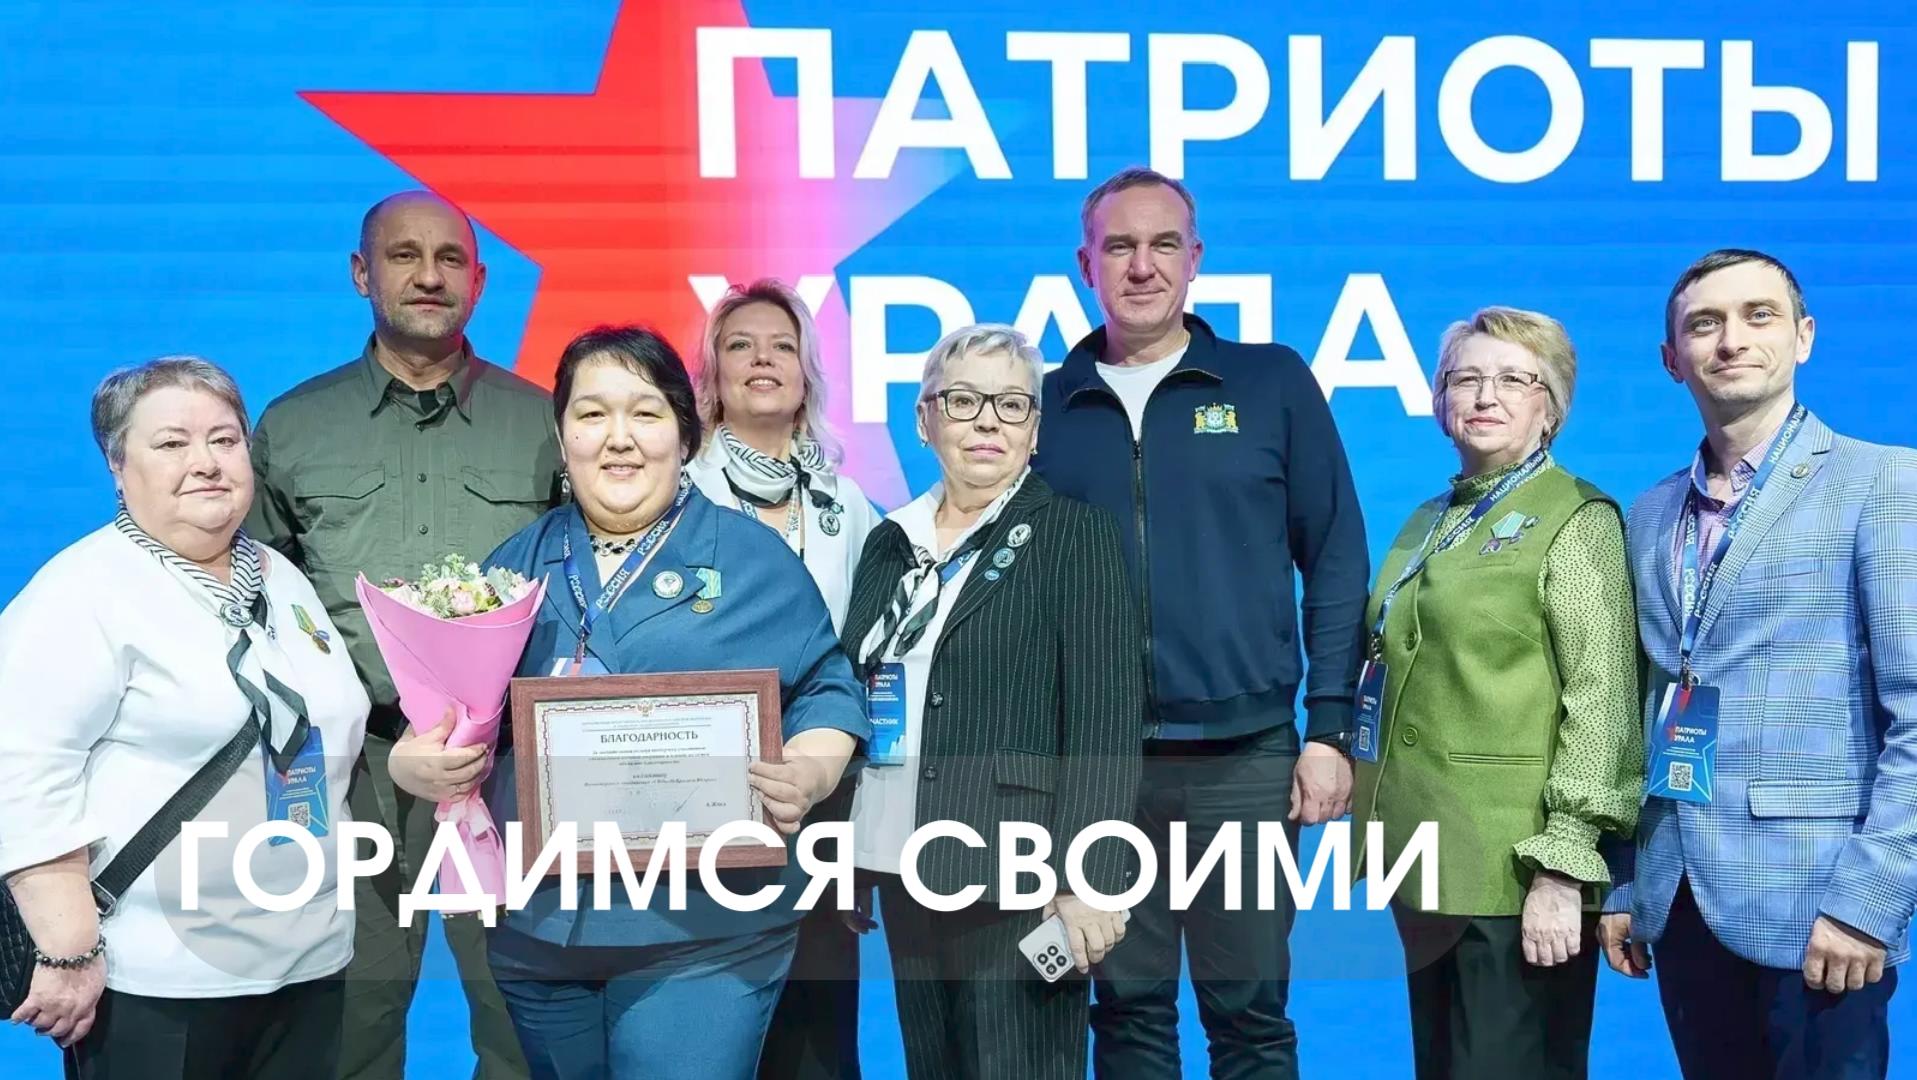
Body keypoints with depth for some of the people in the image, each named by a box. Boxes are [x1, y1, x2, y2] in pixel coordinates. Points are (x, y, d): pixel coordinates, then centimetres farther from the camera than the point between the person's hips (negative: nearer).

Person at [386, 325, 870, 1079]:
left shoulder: (753, 558, 1)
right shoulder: (516, 564, 11)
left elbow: (824, 691, 0)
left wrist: (807, 775, -19)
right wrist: (415, 762, -9)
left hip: (704, 926, -4)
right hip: (536, 923, 4)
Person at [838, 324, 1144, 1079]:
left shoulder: (1076, 535, -4)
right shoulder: (892, 542, 12)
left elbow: (1106, 719, -11)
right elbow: (856, 699, 14)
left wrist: (1086, 877, -18)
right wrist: (837, 856, 10)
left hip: (1018, 876, -5)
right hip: (906, 870, 6)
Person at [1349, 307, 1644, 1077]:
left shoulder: (1577, 520, -6)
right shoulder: (1430, 522, 13)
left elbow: (1601, 702, -13)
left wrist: (1561, 867, -19)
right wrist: (1381, 824, 14)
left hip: (1517, 873, -7)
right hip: (1433, 862, 7)